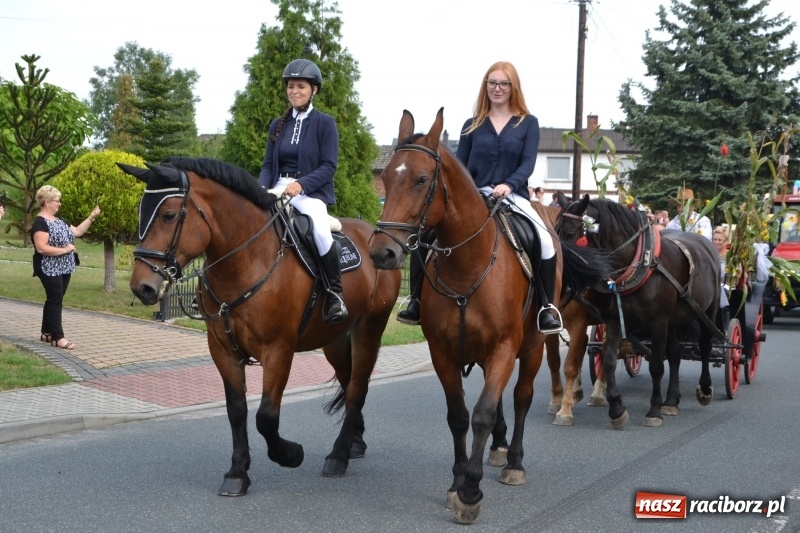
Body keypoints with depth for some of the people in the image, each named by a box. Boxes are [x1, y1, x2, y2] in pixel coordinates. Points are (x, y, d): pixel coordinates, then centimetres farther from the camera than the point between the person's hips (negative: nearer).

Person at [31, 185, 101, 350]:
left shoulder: (58, 220, 14)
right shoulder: (40, 222, -15)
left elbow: (77, 231, 17)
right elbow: (41, 248, -24)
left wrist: (91, 217, 8)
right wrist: (65, 249, -20)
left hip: (63, 268, 9)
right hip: (50, 270, -9)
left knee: (54, 300, 13)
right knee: (55, 301, -7)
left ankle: (47, 333, 21)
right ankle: (58, 337, -5)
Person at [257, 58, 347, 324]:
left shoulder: (325, 123, 1)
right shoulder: (278, 125, 16)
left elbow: (328, 166, -7)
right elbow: (268, 165, 14)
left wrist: (301, 184, -23)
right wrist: (262, 189, -7)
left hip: (311, 191, -5)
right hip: (279, 188, 5)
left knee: (320, 228, -35)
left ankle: (335, 294, -20)